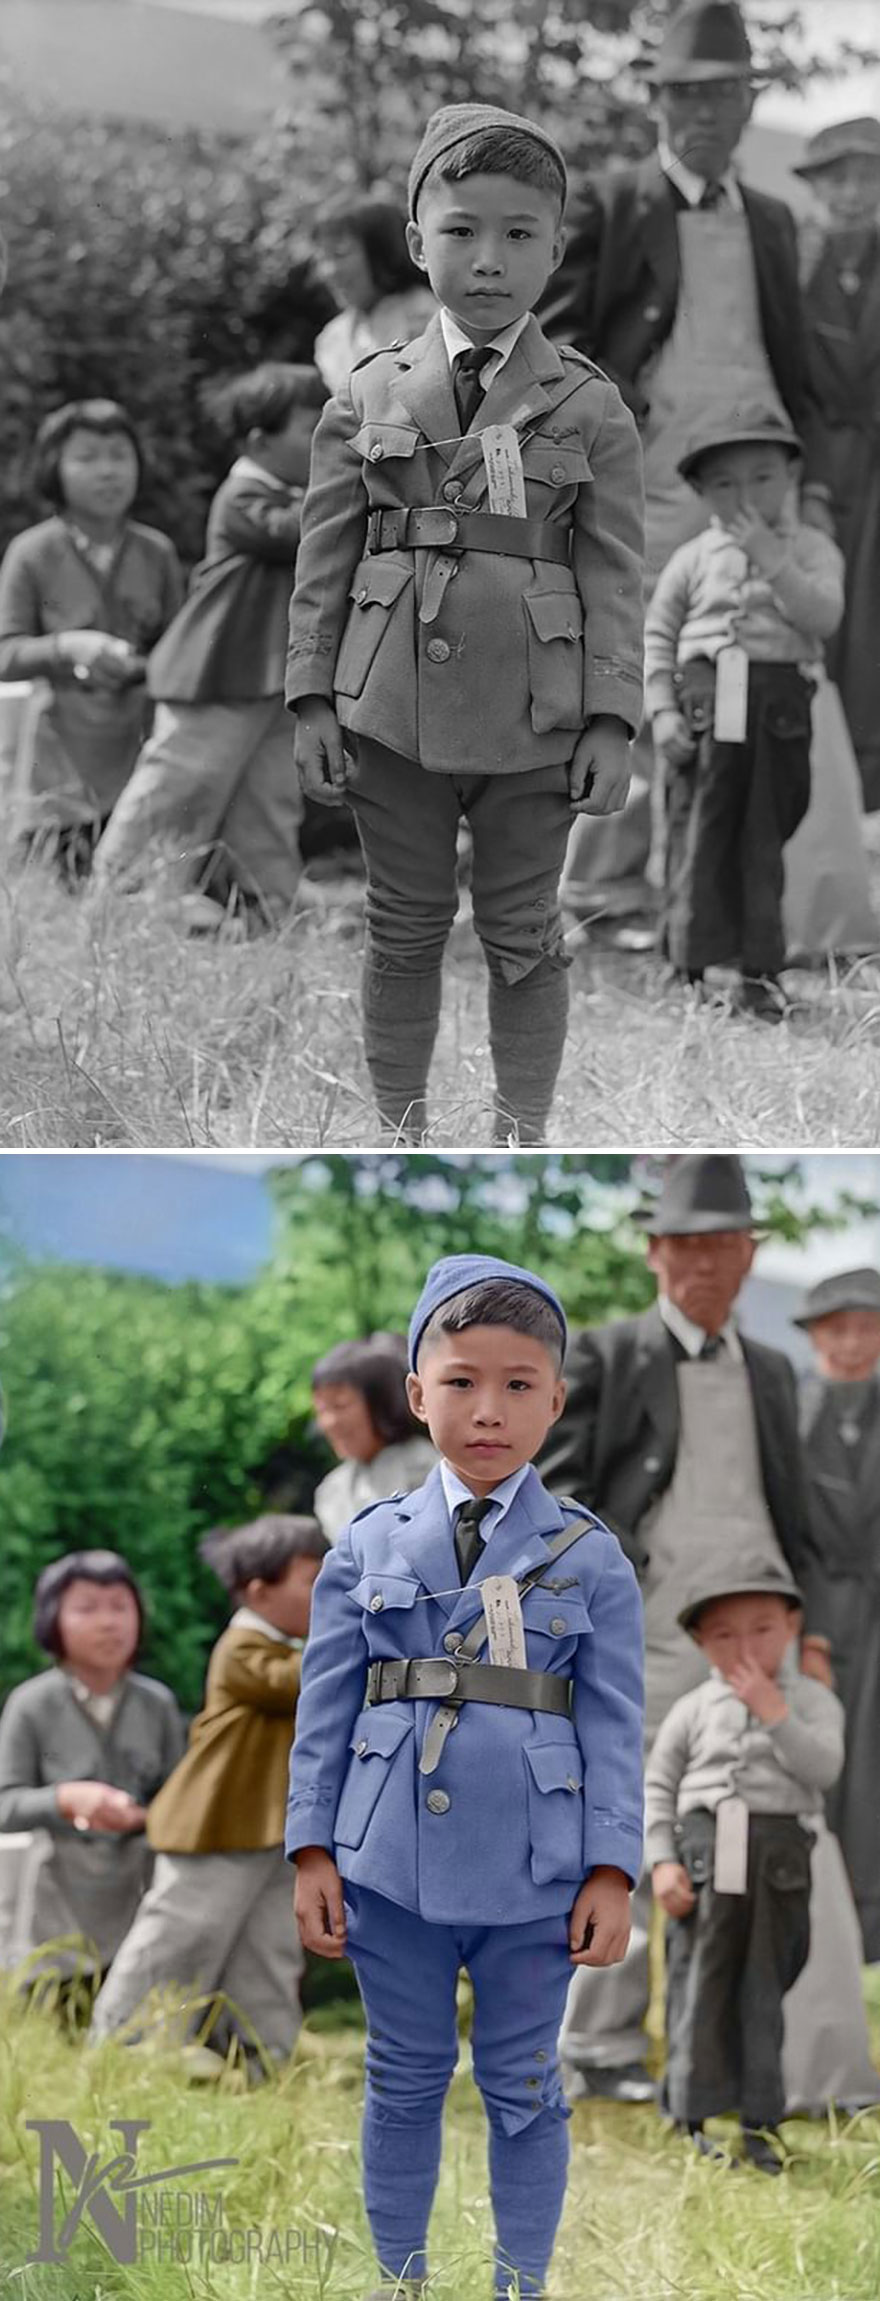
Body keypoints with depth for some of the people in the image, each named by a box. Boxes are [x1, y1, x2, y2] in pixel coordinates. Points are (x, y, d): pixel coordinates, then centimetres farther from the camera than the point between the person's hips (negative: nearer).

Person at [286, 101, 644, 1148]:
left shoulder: (590, 411, 1)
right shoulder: (365, 401, 4)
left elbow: (613, 574, 0)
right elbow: (323, 561, 6)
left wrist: (611, 718, -5)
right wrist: (313, 697, 0)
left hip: (532, 716, -1)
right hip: (391, 710, 1)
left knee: (522, 934, 7)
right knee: (404, 932, 9)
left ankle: (521, 1133, 16)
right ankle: (399, 1132, 18)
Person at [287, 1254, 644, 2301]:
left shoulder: (590, 1559, 1)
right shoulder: (367, 1547, 4)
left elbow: (615, 1725, 1)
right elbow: (325, 1709, 5)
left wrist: (612, 1871, -5)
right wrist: (313, 1851, 0)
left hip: (534, 1868, -1)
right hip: (390, 1862, 1)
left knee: (522, 2088, 7)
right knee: (405, 2081, 11)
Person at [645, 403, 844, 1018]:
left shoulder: (811, 550, 7)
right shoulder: (695, 559, 8)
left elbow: (824, 615, -10)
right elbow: (657, 635, 10)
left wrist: (773, 559, -18)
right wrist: (662, 711, -1)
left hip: (780, 706, 0)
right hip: (706, 706, 0)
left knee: (763, 841, 5)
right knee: (697, 836, 1)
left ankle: (760, 971, 12)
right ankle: (694, 967, 8)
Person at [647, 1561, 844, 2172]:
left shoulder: (812, 1701, 7)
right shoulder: (694, 1710, 7)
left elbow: (824, 1768, -9)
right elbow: (658, 1787, 8)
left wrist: (775, 1713, -15)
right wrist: (662, 1861, -2)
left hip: (779, 1853, 0)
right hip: (705, 1851, 0)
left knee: (763, 1989, 4)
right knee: (700, 1986, 1)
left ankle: (761, 2118, 11)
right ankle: (700, 2117, 7)